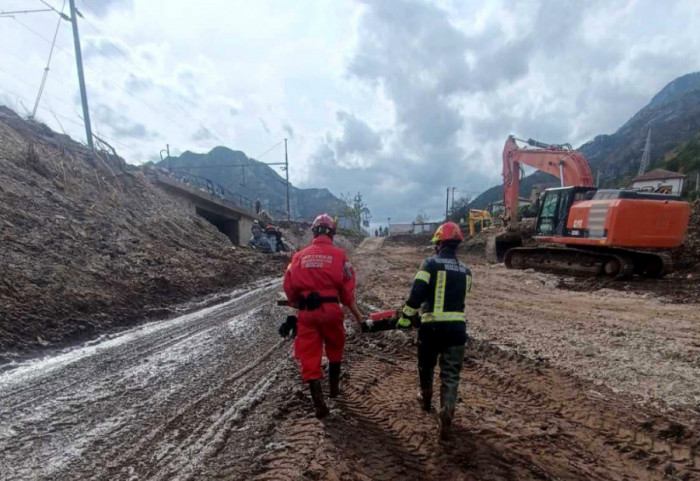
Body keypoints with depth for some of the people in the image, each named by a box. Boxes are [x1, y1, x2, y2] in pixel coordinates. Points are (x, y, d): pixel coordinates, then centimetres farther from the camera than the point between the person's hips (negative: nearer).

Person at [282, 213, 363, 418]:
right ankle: (334, 386, 39)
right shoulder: (338, 254, -3)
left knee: (308, 354, 9)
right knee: (335, 348, 25)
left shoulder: (300, 256, 5)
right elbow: (347, 290, -4)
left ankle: (318, 400, 5)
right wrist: (358, 316, 6)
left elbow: (289, 286, 5)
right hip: (330, 309, 0)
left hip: (306, 311, 1)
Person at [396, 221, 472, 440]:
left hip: (432, 325, -3)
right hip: (457, 326, 3)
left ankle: (425, 398, 46)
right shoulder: (465, 271, 8)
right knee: (451, 374, 11)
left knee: (426, 367, 23)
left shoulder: (431, 263, -8)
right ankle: (446, 414, 3)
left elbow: (416, 293, -16)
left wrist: (405, 317, -7)